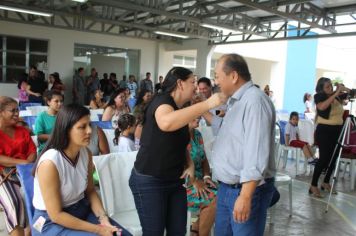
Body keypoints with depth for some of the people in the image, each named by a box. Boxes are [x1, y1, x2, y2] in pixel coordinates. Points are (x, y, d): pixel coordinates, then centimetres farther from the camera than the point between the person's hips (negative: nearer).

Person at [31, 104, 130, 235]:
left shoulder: (86, 153, -6)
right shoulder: (49, 162, -25)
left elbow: (90, 191, 4)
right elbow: (56, 214, -21)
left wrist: (103, 218, -12)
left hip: (81, 209, 6)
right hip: (51, 222, -6)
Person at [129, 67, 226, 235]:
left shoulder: (181, 111, 10)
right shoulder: (162, 100, -14)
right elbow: (166, 123, -39)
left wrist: (190, 165, 1)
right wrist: (207, 104, -38)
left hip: (175, 181, 8)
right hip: (149, 182, -8)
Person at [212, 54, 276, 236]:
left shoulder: (255, 100, -20)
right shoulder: (234, 102, 13)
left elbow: (256, 153, -26)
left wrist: (245, 196, -27)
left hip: (248, 189, -9)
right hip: (226, 188, 9)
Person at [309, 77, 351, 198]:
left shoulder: (338, 96, 5)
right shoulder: (319, 97, -9)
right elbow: (322, 107, -30)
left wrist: (345, 89, -4)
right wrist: (335, 94, -28)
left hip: (337, 130, 6)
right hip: (324, 131, -6)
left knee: (333, 158, 10)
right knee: (324, 158, -8)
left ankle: (326, 182, 25)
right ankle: (313, 186, 0)